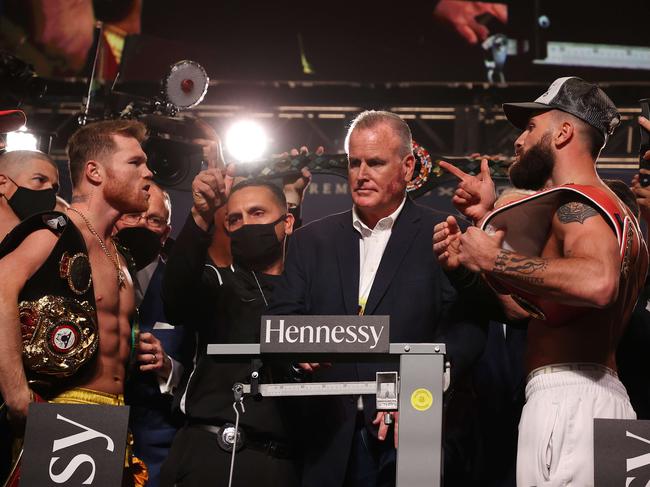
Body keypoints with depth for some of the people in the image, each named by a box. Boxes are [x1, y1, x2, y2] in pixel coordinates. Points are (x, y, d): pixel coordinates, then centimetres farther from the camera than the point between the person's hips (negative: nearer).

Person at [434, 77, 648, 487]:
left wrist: (493, 259, -22)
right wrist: (487, 219, 32)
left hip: (568, 396, -10)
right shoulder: (616, 212, 22)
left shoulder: (577, 202, -9)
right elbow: (534, 303, 30)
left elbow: (596, 282, -32)